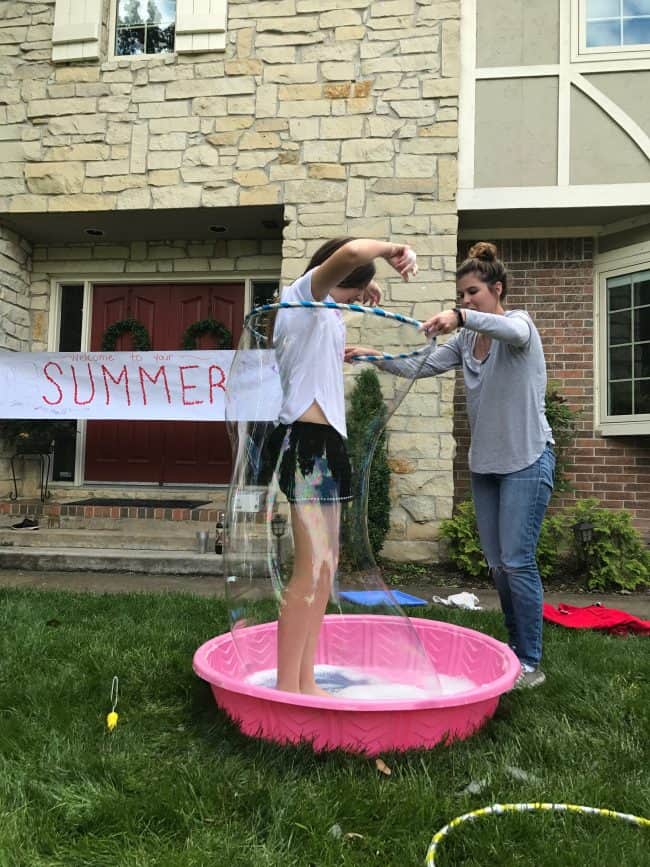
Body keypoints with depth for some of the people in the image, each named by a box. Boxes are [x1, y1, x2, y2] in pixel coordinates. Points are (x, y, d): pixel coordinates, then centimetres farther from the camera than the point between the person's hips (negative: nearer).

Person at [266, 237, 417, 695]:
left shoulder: (317, 308, 22)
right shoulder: (307, 289, -5)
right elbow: (350, 253, -25)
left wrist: (362, 290, 32)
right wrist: (391, 249, -8)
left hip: (320, 440, 11)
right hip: (309, 440, -11)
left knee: (326, 563, 12)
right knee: (312, 569, -10)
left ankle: (305, 683, 20)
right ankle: (287, 689, -2)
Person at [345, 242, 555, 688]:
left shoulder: (519, 322, -8)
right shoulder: (465, 341, 10)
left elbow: (515, 332, -33)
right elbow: (419, 366, 3)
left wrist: (460, 316, -49)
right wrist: (371, 355, -11)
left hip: (527, 460, -7)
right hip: (485, 463, 7)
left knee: (517, 561, -8)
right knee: (498, 563, 10)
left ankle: (532, 664, 5)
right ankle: (516, 649, 24)